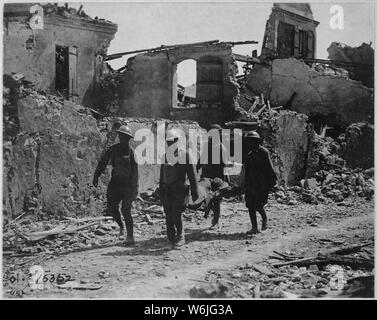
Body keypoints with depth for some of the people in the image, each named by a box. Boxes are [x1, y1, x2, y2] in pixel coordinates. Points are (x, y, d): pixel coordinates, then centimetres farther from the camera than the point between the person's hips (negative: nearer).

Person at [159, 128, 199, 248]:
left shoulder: (185, 155, -2)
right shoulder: (165, 156, 14)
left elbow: (192, 175, -3)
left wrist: (194, 192, -6)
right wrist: (161, 193, 18)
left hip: (180, 191, -5)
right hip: (167, 191, 5)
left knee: (176, 215, -14)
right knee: (169, 217, 3)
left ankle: (180, 237, 4)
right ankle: (172, 240, 14)